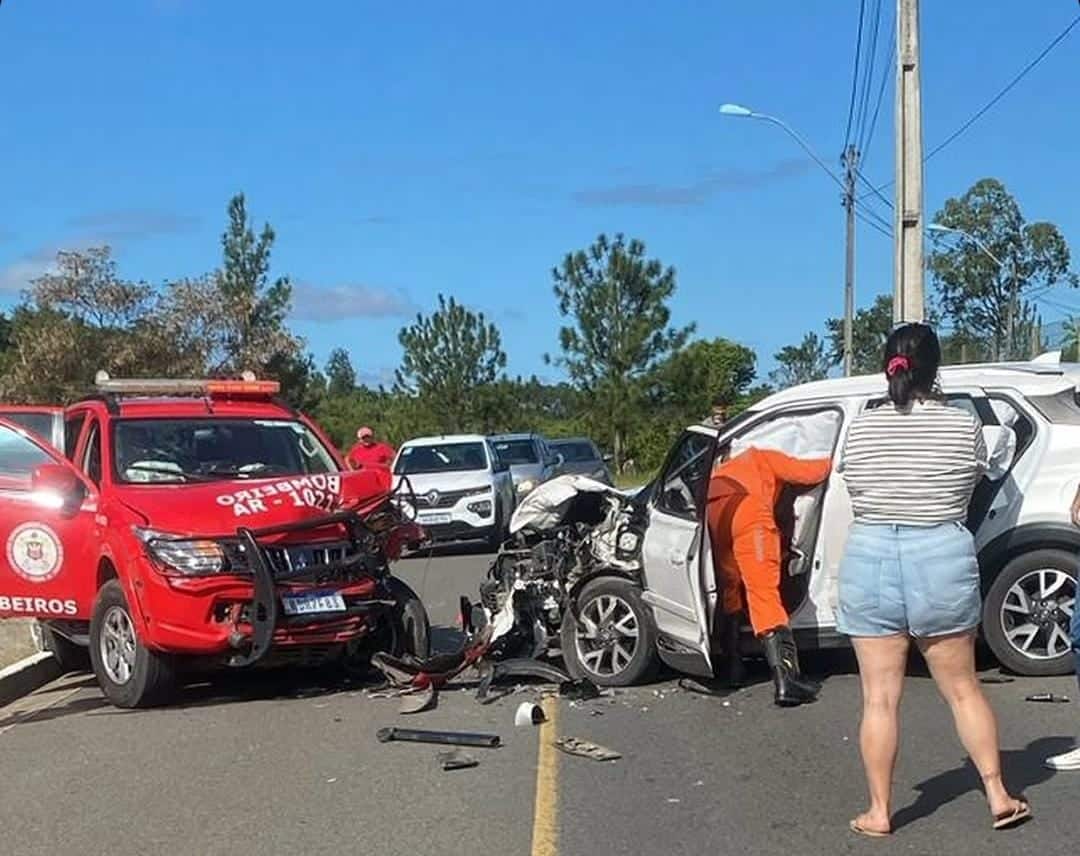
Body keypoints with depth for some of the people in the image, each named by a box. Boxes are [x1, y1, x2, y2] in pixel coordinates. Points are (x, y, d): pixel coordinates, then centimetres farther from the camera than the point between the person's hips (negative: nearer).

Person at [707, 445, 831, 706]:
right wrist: (829, 462, 40)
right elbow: (810, 473, 19)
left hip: (709, 509, 5)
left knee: (728, 587, 23)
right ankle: (784, 679, -21)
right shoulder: (764, 457, 30)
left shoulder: (726, 468, 44)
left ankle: (733, 664, 25)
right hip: (747, 509, -5)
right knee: (764, 591, -12)